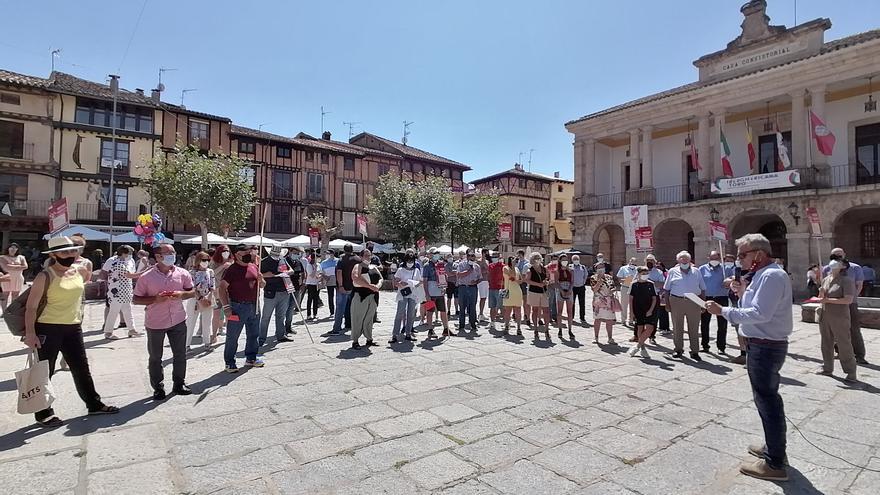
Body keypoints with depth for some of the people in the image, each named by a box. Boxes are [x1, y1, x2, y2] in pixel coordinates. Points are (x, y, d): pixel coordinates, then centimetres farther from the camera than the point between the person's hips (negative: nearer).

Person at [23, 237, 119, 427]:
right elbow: (31, 306, -12)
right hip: (48, 328, -5)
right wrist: (30, 333, -17)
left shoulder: (80, 270, 4)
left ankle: (94, 404, 24)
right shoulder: (45, 276, -12)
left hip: (74, 327, 5)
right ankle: (44, 413, 21)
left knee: (81, 368, 13)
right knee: (45, 372, 6)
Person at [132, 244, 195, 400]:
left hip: (178, 321, 2)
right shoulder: (146, 277, -8)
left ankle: (179, 383, 26)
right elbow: (136, 299, -3)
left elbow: (192, 292, 8)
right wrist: (155, 299, -20)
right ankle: (158, 388, 23)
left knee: (180, 354, 10)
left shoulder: (182, 274, -1)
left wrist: (181, 294, -14)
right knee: (155, 357, 9)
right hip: (155, 323, -2)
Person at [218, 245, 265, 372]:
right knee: (232, 336, 2)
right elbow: (222, 288, -14)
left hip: (254, 306, 7)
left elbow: (262, 285, 19)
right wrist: (226, 307, -20)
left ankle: (251, 358, 30)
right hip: (238, 307, -7)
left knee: (254, 334, 16)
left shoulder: (254, 267, 9)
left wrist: (261, 280, -6)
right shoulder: (232, 270, -10)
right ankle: (229, 362, 14)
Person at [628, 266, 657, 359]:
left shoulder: (651, 284, 2)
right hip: (638, 311, -1)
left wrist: (651, 310, -8)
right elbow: (631, 299, 2)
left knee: (649, 328, -12)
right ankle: (642, 348, 17)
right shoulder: (634, 285, -1)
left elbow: (654, 298, 4)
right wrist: (632, 313, -2)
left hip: (649, 311, 1)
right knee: (640, 329, 3)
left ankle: (637, 345, 2)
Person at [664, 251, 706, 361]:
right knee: (677, 327, 6)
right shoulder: (672, 271, 8)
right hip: (676, 301, -1)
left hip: (694, 302, 1)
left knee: (694, 328, 4)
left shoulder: (696, 271, 12)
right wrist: (667, 303, -1)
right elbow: (667, 289, 6)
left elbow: (703, 289, 12)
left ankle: (695, 351, 12)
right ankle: (678, 349, 18)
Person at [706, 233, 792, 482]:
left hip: (766, 347, -11)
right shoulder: (762, 275, 12)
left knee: (767, 400, -2)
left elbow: (759, 314, -26)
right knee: (769, 398, 22)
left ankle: (775, 464, 9)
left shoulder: (771, 276, -20)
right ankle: (773, 447, 38)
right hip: (766, 345, 11)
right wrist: (743, 292, 5)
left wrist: (723, 311, -21)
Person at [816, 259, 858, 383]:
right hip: (825, 317, 7)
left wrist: (828, 300, -21)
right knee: (826, 344, 14)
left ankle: (851, 373, 8)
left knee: (844, 345, -1)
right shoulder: (826, 279, 11)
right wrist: (821, 295, -3)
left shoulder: (846, 281, -9)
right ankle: (827, 368, 25)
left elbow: (848, 300, -18)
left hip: (840, 318, -7)